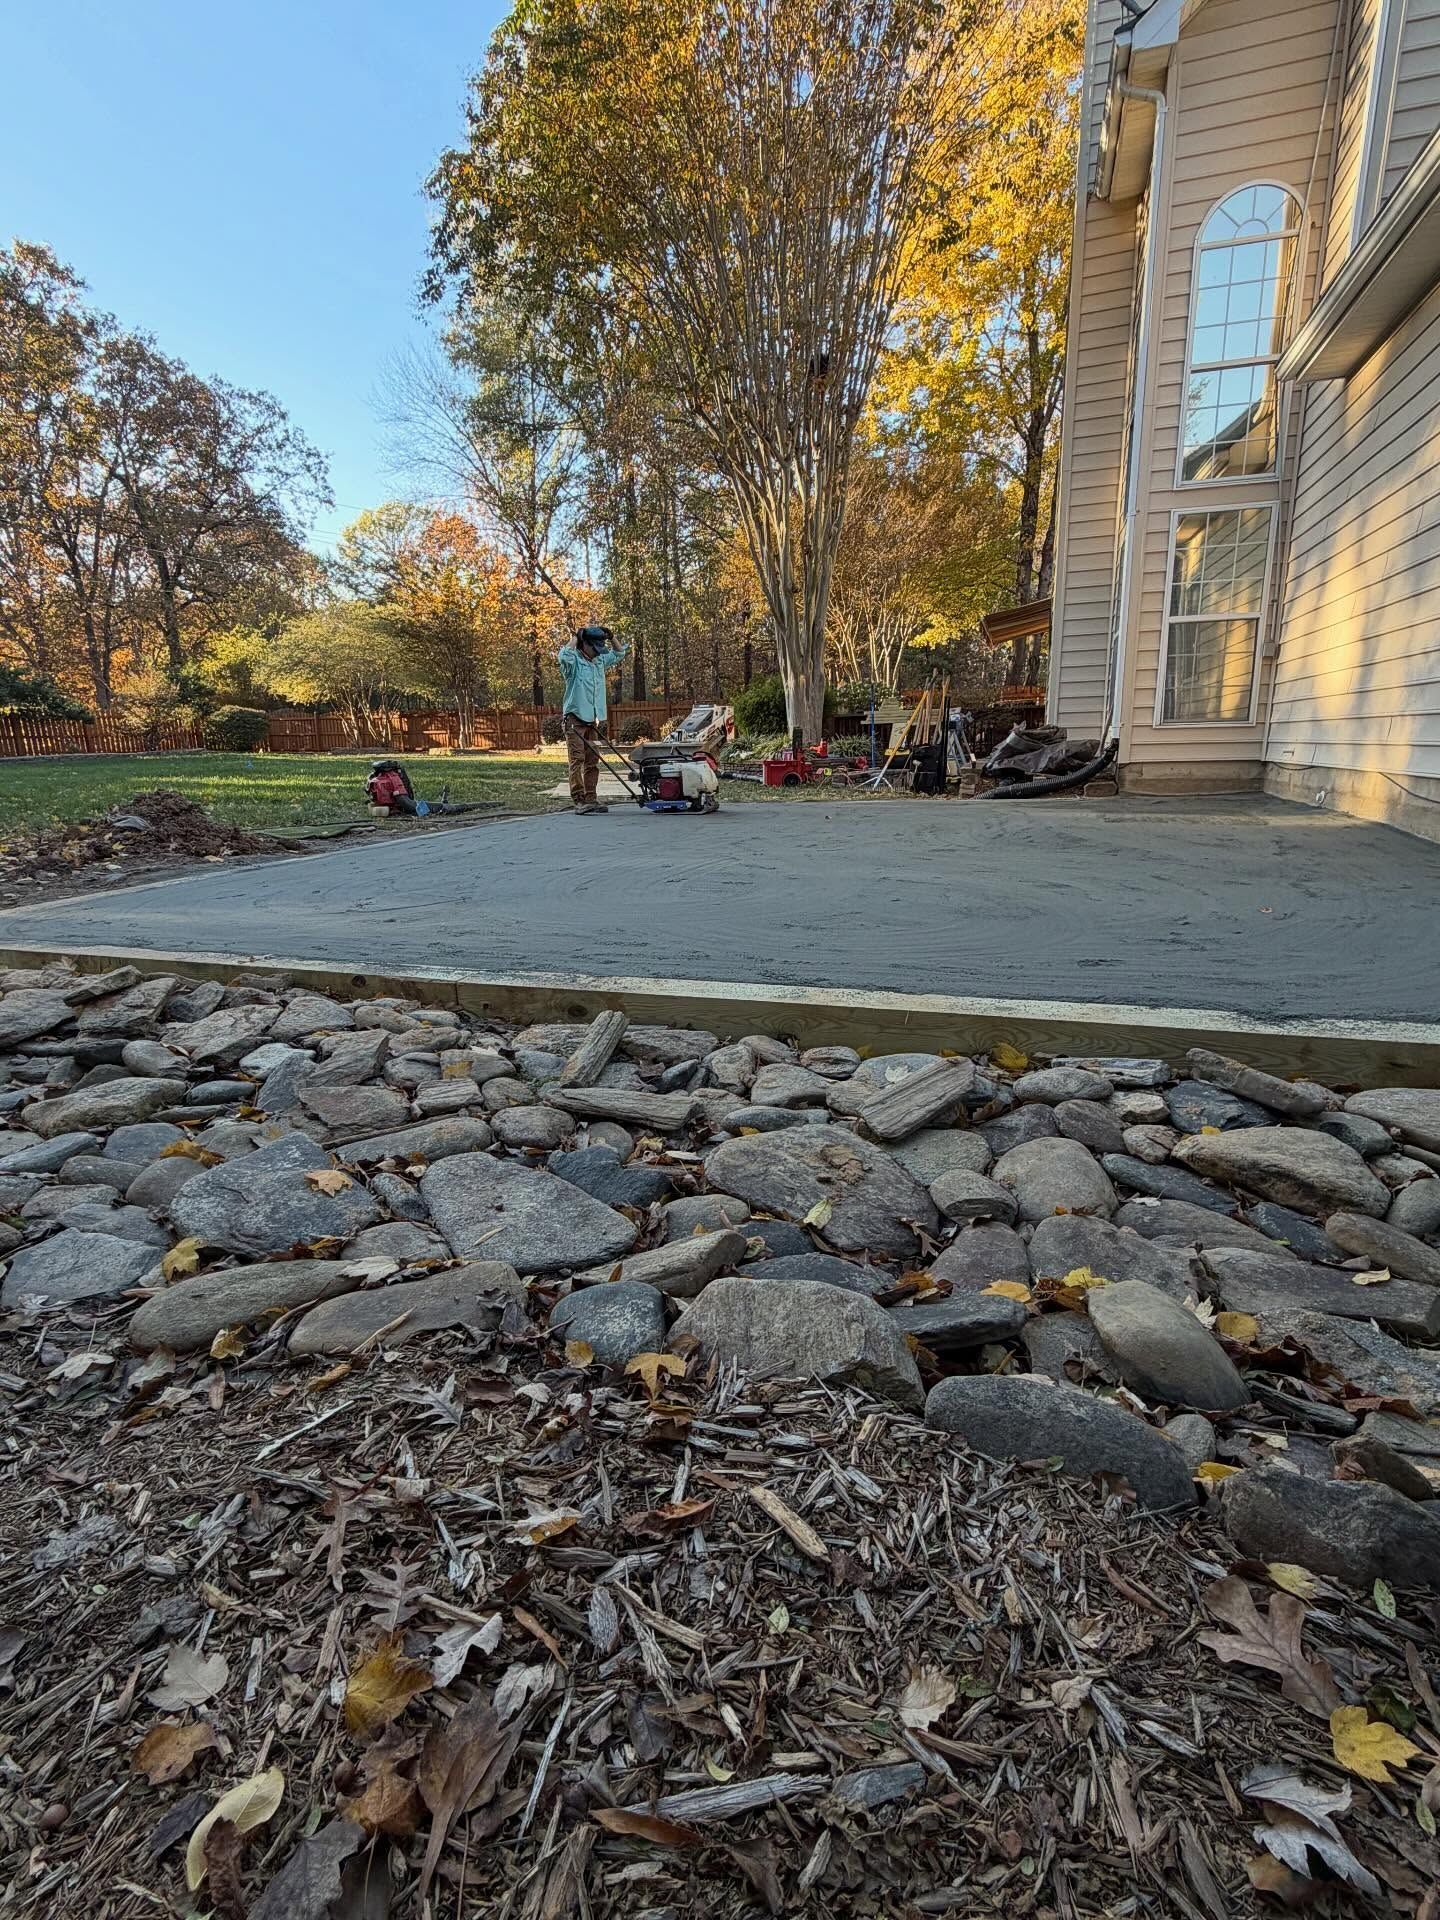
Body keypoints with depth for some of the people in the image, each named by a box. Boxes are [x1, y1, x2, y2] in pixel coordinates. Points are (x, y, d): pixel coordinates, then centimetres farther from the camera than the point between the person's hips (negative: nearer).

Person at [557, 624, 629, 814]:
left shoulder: (600, 661, 16)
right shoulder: (574, 661, -6)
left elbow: (620, 654, 27)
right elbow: (563, 655, -29)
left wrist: (611, 638, 11)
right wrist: (575, 637, -17)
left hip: (593, 720, 7)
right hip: (575, 718, -7)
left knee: (593, 761, 6)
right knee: (577, 760, -9)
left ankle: (591, 799, 10)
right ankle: (578, 801, -12)